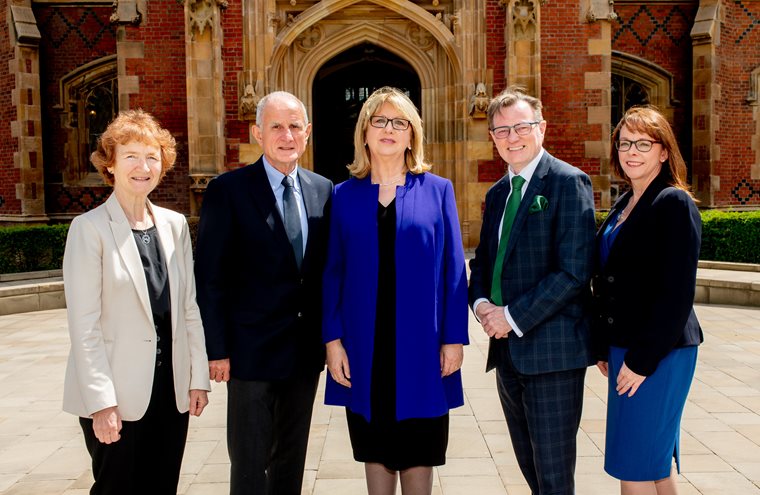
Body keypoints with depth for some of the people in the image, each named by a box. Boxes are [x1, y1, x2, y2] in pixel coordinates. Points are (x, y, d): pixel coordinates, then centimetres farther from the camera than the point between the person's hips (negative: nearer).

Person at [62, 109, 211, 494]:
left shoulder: (175, 225, 7)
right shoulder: (90, 228, -8)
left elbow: (189, 307, 8)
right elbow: (83, 324, -11)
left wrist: (198, 377, 5)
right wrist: (101, 401, -14)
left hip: (172, 388, 5)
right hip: (117, 393, -5)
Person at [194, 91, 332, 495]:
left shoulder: (322, 189, 6)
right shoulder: (228, 190, -8)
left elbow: (324, 268, 10)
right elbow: (210, 278, -9)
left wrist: (326, 335, 5)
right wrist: (217, 351, -11)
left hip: (305, 351, 5)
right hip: (252, 351, -4)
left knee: (292, 458, 17)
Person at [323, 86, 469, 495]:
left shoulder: (437, 190, 2)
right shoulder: (344, 195, 5)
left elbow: (454, 270, 0)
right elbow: (332, 273, 3)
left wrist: (454, 338, -5)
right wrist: (333, 339, -4)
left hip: (421, 346, -1)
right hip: (365, 348, 1)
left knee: (418, 454, 9)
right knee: (375, 452, 13)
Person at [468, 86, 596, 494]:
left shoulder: (568, 182, -9)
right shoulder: (497, 193, 14)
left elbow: (574, 270, -18)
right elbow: (482, 260, 20)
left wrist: (513, 316, -16)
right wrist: (481, 303, -1)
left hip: (552, 347, -7)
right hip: (507, 349, 7)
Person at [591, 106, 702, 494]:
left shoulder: (674, 203, -13)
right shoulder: (624, 205, 12)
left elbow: (677, 293, -18)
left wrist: (642, 360, -18)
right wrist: (604, 348, 11)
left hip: (658, 352, -8)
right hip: (624, 347, 8)